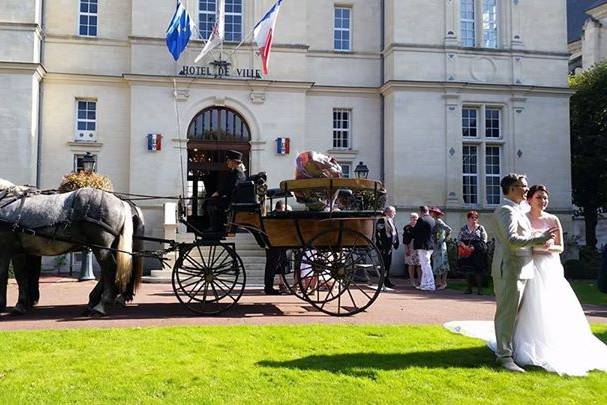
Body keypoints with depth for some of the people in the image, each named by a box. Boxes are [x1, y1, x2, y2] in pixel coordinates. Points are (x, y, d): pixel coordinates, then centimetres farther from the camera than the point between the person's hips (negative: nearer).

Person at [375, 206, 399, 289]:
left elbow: (395, 232, 21)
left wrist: (396, 242, 13)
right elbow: (377, 233, -17)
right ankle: (384, 281, -1)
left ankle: (387, 280, 21)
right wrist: (379, 244, -18)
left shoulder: (391, 220, 15)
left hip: (390, 246, 9)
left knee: (388, 263, 13)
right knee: (384, 263, -6)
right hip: (384, 247, -9)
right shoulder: (382, 220, -13)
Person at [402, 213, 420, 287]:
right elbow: (405, 239, 0)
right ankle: (412, 281, 8)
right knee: (411, 264, 1)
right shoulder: (407, 228, 3)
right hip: (410, 248, -2)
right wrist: (406, 249, -7)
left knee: (419, 265, 0)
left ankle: (419, 280, 6)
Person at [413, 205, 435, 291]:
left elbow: (415, 232, -10)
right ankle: (424, 284, 22)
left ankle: (431, 285, -4)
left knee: (425, 265, -4)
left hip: (423, 246, -8)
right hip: (431, 246, 8)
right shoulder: (433, 220, 11)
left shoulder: (421, 219, -13)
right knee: (424, 265, 16)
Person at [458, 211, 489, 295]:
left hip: (478, 254, -3)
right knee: (468, 271, 6)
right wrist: (463, 245, -11)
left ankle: (479, 288, -1)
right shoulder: (463, 228, 10)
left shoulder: (480, 228, 3)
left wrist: (474, 247, -13)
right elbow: (459, 239, 8)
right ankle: (469, 288, 13)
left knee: (478, 271, -6)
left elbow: (484, 241, -2)